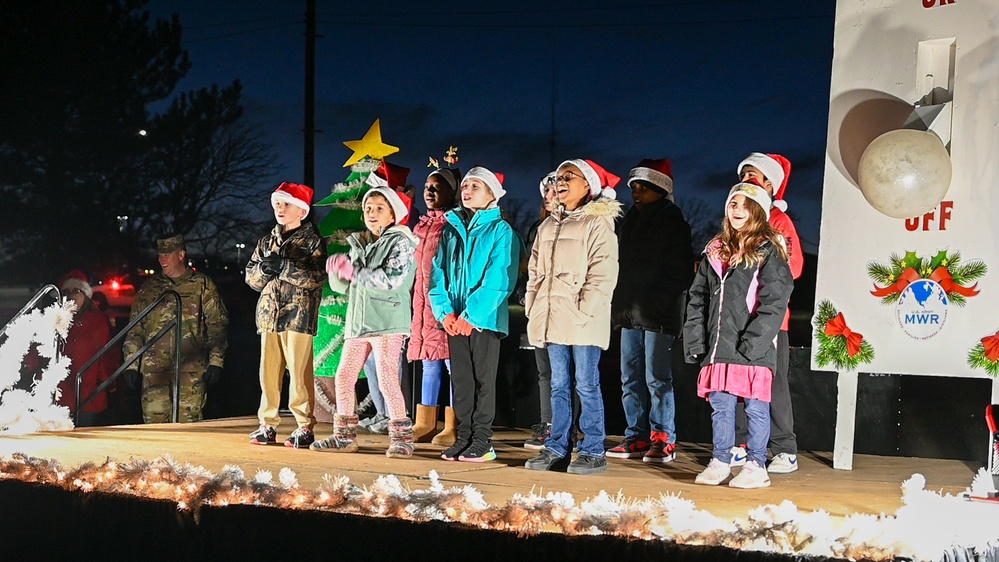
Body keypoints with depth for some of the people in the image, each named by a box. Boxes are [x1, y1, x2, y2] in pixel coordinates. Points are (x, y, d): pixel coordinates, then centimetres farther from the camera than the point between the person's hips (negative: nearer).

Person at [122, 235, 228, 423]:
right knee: (154, 420, -2)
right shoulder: (149, 287, 16)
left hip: (191, 368, -2)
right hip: (154, 369, 2)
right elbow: (135, 329, 16)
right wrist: (131, 364, 8)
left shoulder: (202, 285, 8)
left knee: (188, 424, -4)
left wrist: (216, 361, -4)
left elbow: (217, 325, 4)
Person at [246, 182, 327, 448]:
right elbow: (251, 276, 16)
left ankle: (305, 427, 1)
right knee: (268, 372, 5)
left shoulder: (312, 241, 2)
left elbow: (317, 277, -11)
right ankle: (267, 425, 13)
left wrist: (283, 266, -17)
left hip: (299, 314, -5)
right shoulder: (266, 241, 19)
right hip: (269, 313, 5)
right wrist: (264, 269, -6)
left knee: (299, 372, -6)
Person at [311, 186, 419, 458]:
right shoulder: (359, 244, 19)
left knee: (387, 379, -12)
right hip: (358, 322, 7)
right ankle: (345, 436, 19)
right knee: (344, 376, 8)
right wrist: (336, 270, -7)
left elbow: (392, 279, -18)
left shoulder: (400, 242, -2)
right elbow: (344, 286, 16)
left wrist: (353, 270, -16)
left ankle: (402, 438, -2)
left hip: (387, 321, -7)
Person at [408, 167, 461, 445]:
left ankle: (453, 428, -1)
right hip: (425, 302, 8)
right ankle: (425, 425, 16)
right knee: (429, 365, 11)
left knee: (452, 363, -5)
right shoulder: (423, 226, 19)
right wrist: (417, 304, 18)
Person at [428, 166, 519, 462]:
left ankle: (482, 442, 8)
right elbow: (438, 272, 10)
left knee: (484, 379, 1)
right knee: (460, 379, 9)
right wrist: (444, 311, -4)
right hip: (454, 320, 5)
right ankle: (463, 438, 17)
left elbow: (499, 280, -12)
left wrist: (472, 314, -17)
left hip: (485, 319, -5)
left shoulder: (501, 230, -3)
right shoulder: (451, 229, 13)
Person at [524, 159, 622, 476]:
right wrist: (533, 307, 11)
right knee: (558, 385, 11)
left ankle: (593, 452, 3)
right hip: (553, 319, 7)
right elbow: (535, 270, 21)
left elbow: (603, 273, -11)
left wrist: (585, 309, -17)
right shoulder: (548, 226, 19)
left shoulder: (598, 223, -3)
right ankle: (556, 448, 17)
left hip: (583, 320, -7)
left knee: (587, 386, -4)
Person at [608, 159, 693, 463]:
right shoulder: (630, 221, 17)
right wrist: (620, 302, 9)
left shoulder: (673, 223, -4)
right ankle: (637, 437, 17)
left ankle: (664, 440, 4)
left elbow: (681, 272, -10)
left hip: (658, 315, -7)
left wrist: (655, 302, -18)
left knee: (657, 378, -4)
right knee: (631, 378, 9)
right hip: (629, 313, 8)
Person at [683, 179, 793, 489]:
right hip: (718, 346, 6)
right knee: (720, 406, 11)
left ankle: (756, 466, 12)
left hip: (752, 348, -5)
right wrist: (695, 340, 7)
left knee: (755, 407, 2)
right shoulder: (715, 250, 16)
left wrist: (754, 341, -19)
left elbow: (774, 302, -12)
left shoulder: (768, 251, -3)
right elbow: (698, 297, 15)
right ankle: (719, 462, 21)